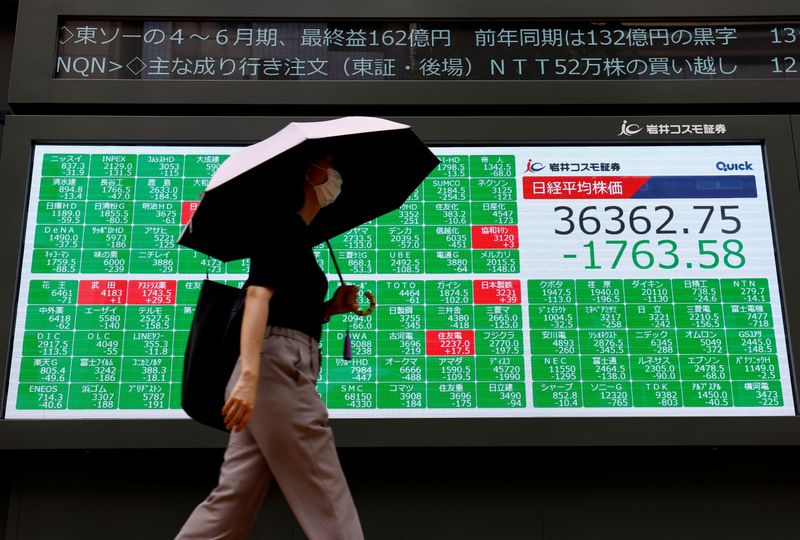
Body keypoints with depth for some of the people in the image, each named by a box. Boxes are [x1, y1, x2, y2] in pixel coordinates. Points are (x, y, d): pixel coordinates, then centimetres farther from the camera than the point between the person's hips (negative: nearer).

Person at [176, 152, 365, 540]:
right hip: (278, 366, -9)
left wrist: (332, 307, 12)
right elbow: (258, 294, -20)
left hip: (283, 368, 9)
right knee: (326, 506, -4)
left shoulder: (297, 233, 23)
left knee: (233, 499, 7)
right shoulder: (286, 222, -5)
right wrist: (248, 374, -30)